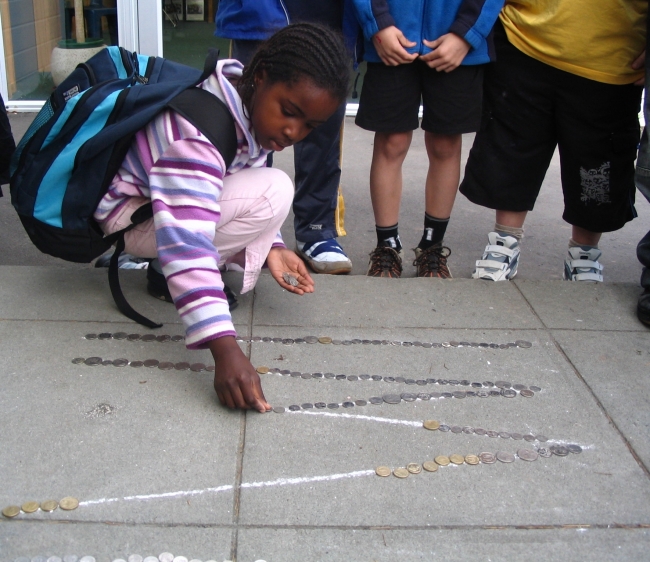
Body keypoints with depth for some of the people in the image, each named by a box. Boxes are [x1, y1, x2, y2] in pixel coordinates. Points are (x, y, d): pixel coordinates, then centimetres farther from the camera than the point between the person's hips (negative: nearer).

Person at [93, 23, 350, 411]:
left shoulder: (254, 114, -6)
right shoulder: (197, 132, -34)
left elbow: (248, 201, 8)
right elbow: (187, 244, -43)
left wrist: (269, 246, -10)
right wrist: (226, 350, -48)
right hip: (131, 214, -9)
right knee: (273, 193, -24)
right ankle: (165, 274, -11)